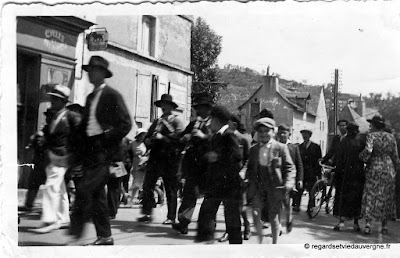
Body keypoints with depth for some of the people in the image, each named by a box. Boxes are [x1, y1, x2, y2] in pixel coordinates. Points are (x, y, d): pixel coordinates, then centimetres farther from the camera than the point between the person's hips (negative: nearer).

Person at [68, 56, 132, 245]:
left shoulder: (112, 95, -5)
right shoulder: (90, 97, 18)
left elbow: (125, 124, -10)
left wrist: (106, 138, -15)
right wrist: (83, 148, 11)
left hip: (103, 153, -8)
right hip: (90, 152, 8)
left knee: (84, 189, -14)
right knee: (96, 194, 8)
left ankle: (75, 233, -7)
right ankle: (104, 236, 15)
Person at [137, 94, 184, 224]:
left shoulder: (176, 121, 4)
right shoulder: (156, 122, 22)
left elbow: (179, 135, -14)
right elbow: (147, 136, 20)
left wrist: (163, 137, -19)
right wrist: (149, 140, -3)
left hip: (169, 159, -5)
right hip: (155, 157, 5)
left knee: (171, 189, 1)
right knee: (147, 185, -4)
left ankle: (171, 217, 8)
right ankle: (147, 213, 2)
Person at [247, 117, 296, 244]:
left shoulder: (281, 148, -3)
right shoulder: (253, 149, 8)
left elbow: (290, 168, -3)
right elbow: (250, 168, 18)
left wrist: (288, 183, -16)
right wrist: (251, 181, 3)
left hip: (275, 187, -3)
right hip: (258, 187, 3)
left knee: (273, 217, 5)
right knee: (255, 214, -7)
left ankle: (274, 244, 24)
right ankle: (260, 240, 16)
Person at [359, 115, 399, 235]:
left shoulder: (371, 136, -8)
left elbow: (368, 150, -23)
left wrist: (362, 157, -3)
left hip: (374, 168, -3)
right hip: (388, 169, 4)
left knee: (370, 196, 2)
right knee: (386, 198, 11)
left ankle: (368, 224, -6)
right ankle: (384, 226, 14)